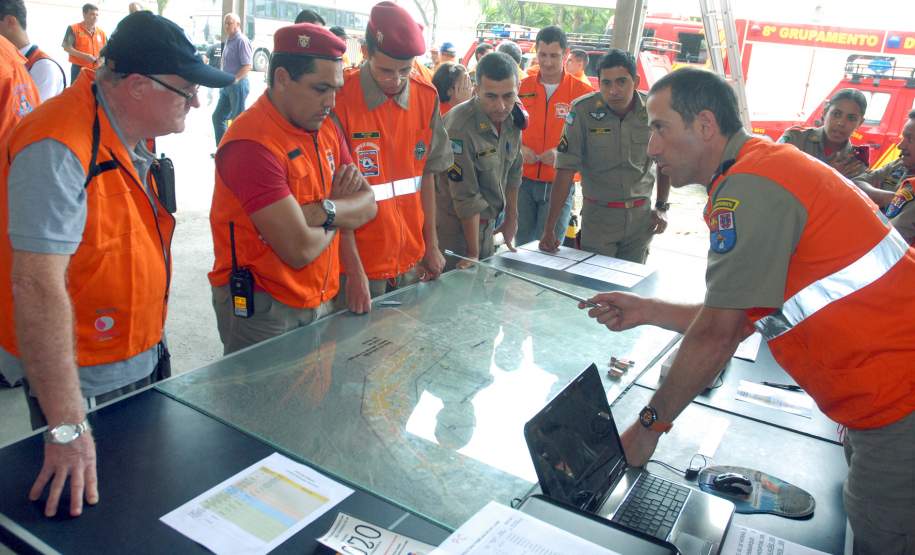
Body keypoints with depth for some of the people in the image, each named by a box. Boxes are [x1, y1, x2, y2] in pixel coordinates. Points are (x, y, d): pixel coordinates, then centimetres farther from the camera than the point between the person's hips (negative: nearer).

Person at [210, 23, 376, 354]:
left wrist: (325, 210, -20)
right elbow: (301, 249, -26)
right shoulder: (253, 143, -23)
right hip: (261, 309, -7)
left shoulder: (325, 128, 5)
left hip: (319, 299, 8)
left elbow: (368, 205, 0)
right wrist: (338, 220, -6)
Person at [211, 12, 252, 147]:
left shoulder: (241, 41, -13)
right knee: (217, 116, 11)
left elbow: (248, 65, -20)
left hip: (238, 85, -9)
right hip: (227, 85, 10)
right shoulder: (228, 41, 15)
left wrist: (234, 79, -24)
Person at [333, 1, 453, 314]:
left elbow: (426, 175, 8)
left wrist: (430, 245, 7)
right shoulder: (340, 99, -15)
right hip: (360, 264, -4)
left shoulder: (426, 97, -1)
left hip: (412, 262, 5)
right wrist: (354, 271, -15)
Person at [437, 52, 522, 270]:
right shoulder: (460, 127, -26)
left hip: (488, 225, 7)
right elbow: (466, 197, -23)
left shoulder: (512, 116, -4)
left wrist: (511, 217, 15)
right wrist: (473, 254, -18)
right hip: (457, 226, -7)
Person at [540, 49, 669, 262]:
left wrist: (662, 207, 6)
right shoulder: (582, 110, -13)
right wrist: (549, 228, -18)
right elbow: (566, 169, -15)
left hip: (641, 214, 3)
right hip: (598, 214, -3)